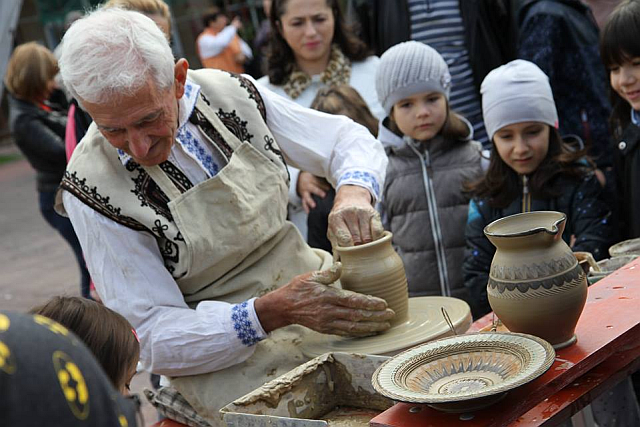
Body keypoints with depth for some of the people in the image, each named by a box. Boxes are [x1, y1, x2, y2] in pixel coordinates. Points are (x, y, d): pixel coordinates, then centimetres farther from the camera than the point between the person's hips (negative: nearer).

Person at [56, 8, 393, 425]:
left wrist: (355, 192, -18)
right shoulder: (92, 188, -16)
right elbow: (155, 338, -15)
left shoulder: (231, 94, -5)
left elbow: (350, 139, 7)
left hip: (316, 291, 5)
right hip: (222, 354, -5)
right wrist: (272, 313, -30)